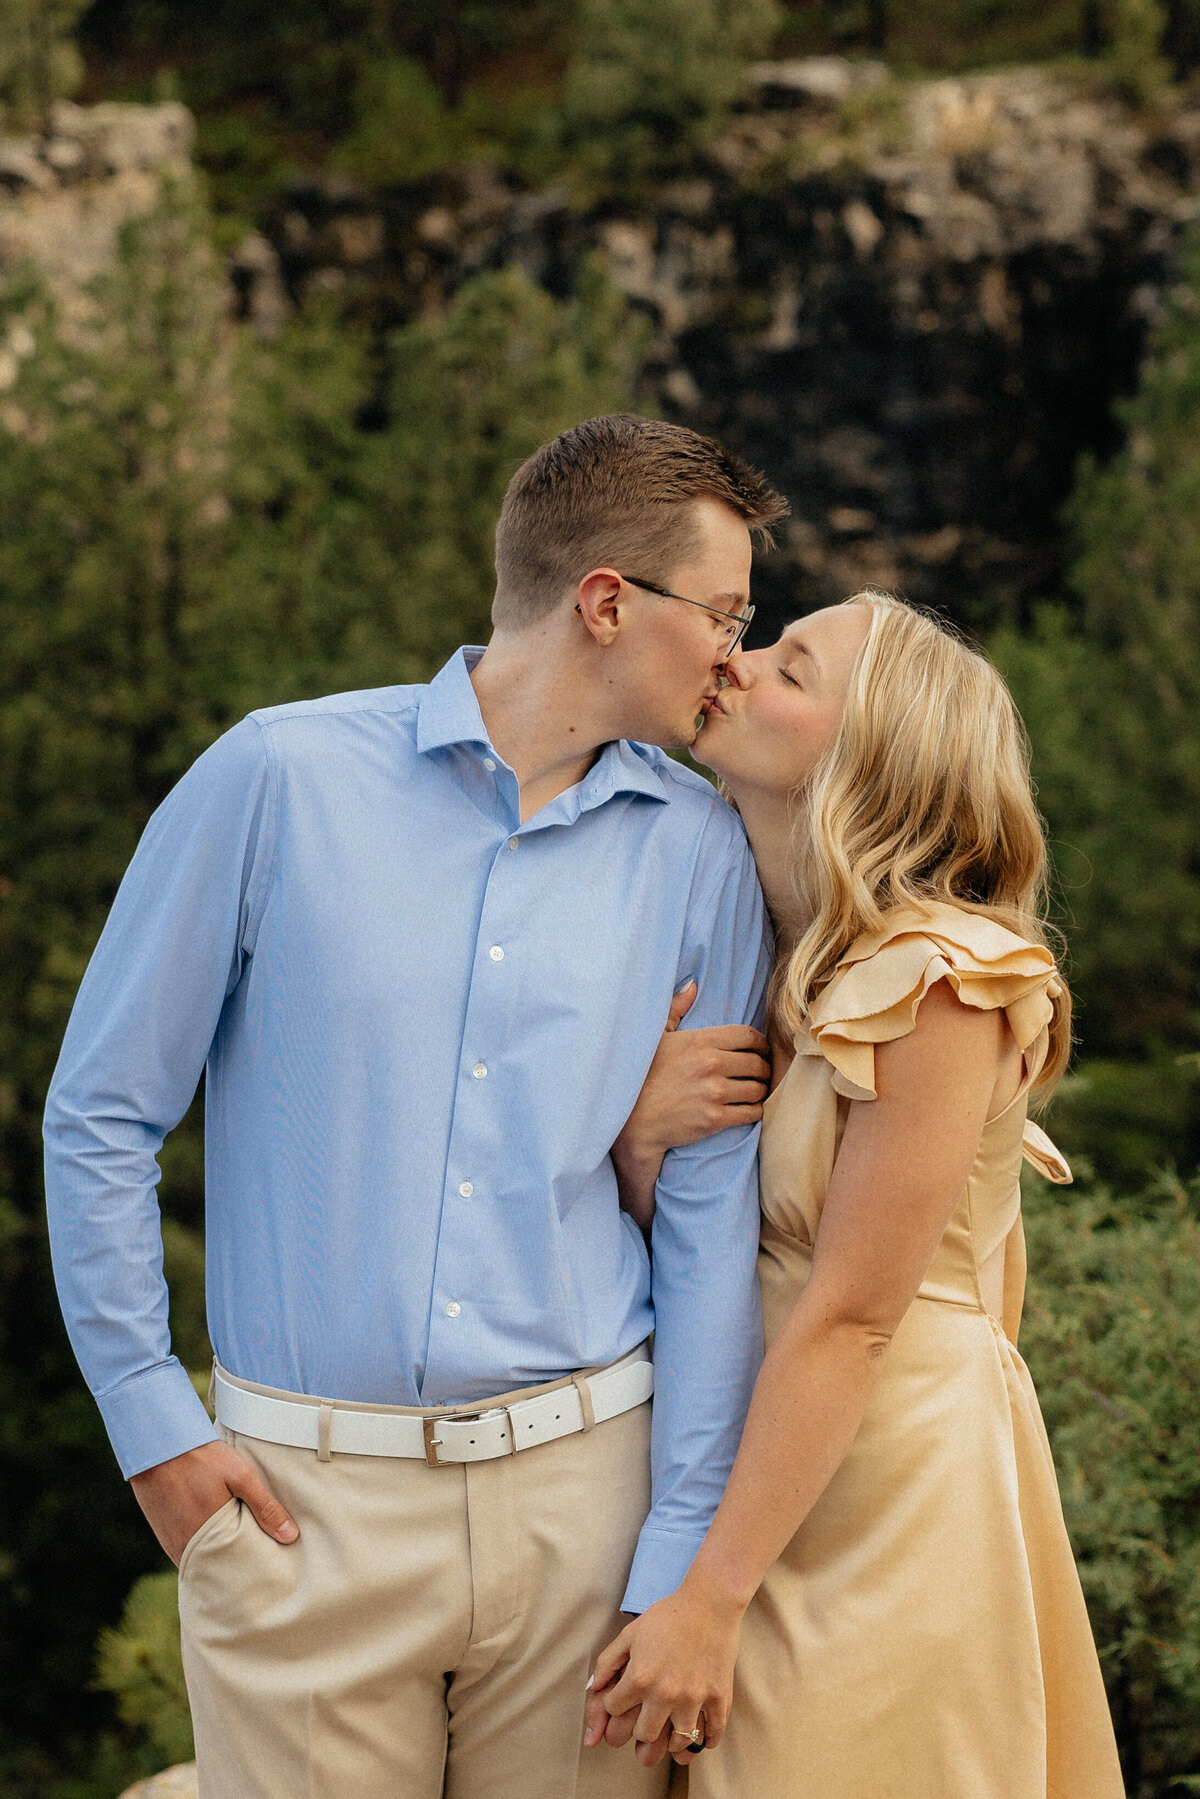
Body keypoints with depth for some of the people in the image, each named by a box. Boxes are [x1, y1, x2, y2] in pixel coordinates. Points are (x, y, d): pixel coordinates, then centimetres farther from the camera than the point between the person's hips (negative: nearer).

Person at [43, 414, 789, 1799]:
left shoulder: (697, 852, 3)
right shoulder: (280, 779, -4)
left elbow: (711, 1215, 3)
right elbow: (101, 1116, 1)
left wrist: (679, 1563, 0)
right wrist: (155, 1428, -1)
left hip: (577, 1481, 2)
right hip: (304, 1498, -2)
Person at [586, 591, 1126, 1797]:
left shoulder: (939, 983, -18)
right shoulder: (759, 957, 6)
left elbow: (850, 1318, -19)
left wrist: (709, 1600, -18)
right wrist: (641, 1130, -15)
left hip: (895, 1490, -7)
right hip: (777, 1475, 7)